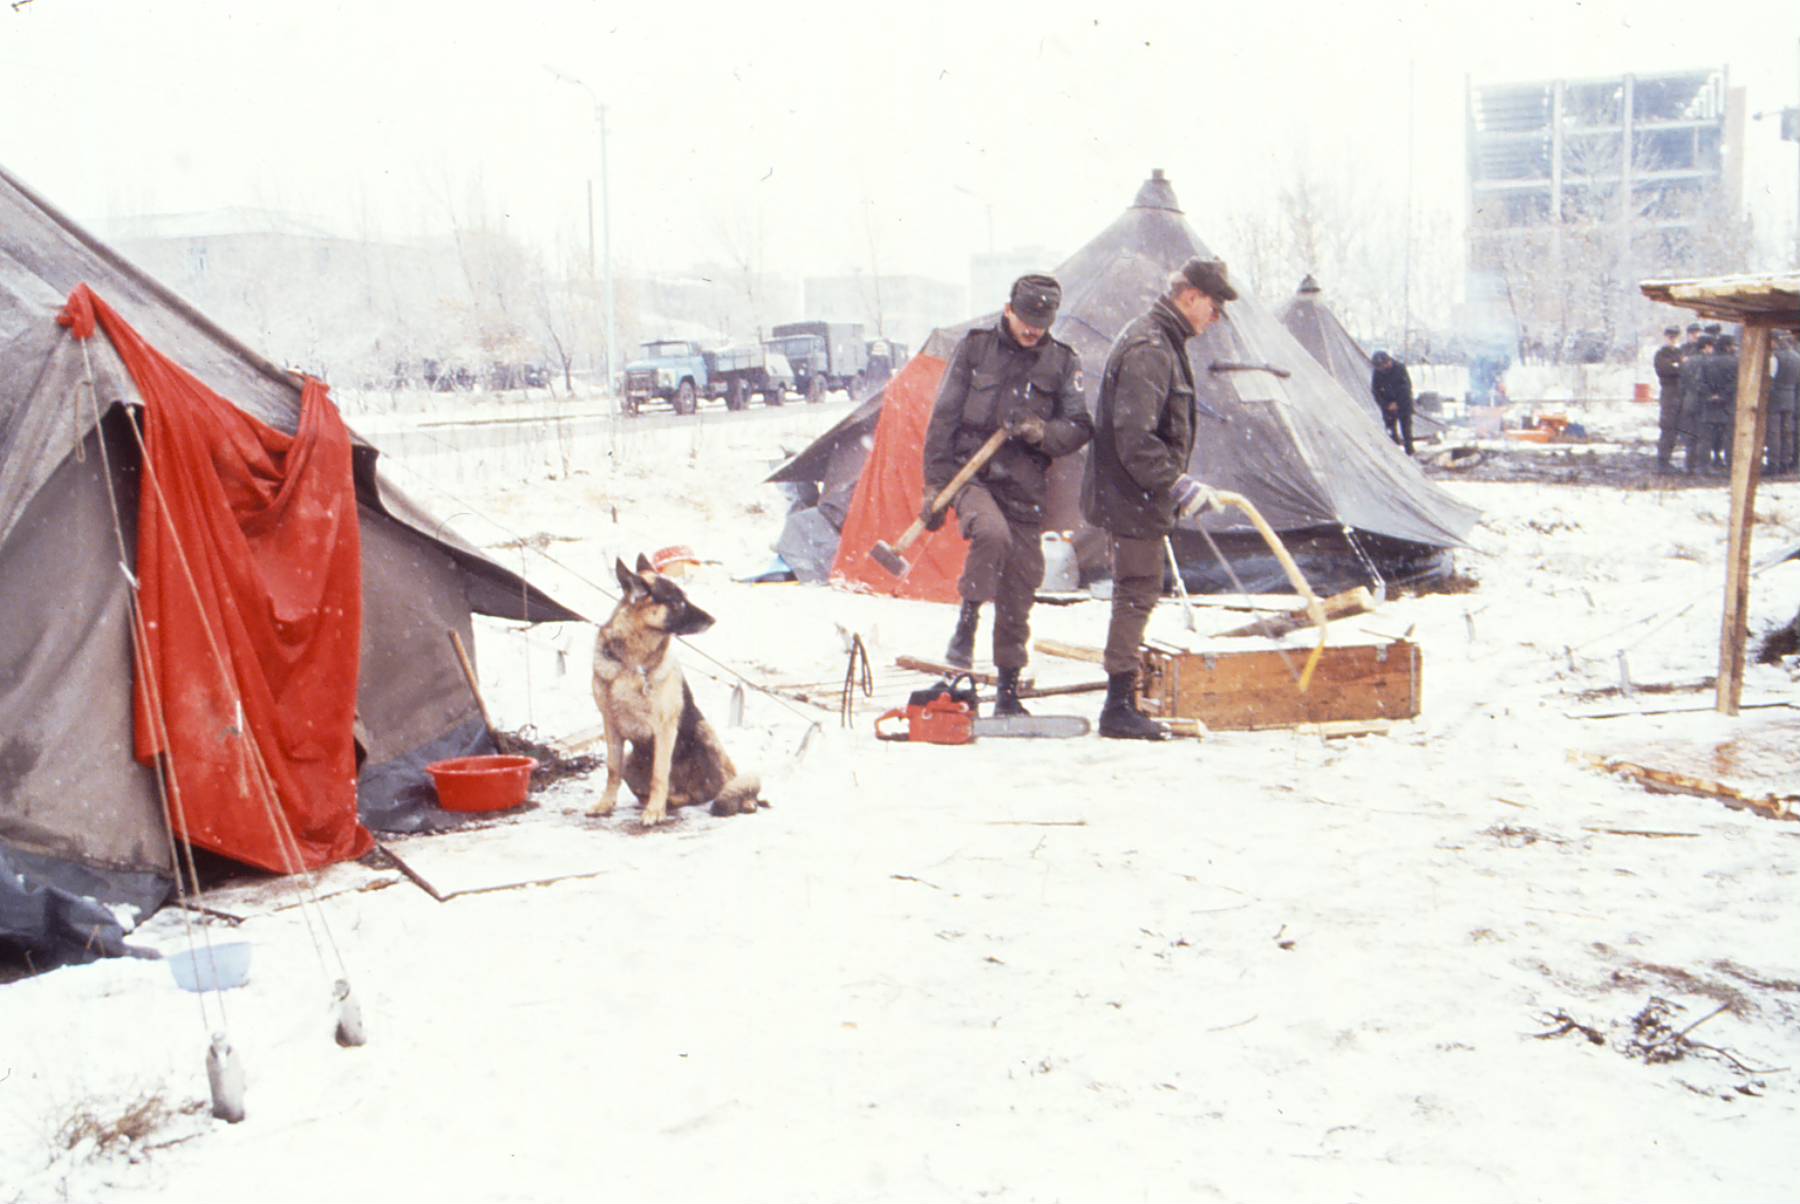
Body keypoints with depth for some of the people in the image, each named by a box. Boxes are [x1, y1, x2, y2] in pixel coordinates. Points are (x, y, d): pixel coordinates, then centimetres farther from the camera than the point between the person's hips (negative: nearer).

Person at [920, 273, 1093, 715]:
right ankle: (967, 618, -13)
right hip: (972, 475, -2)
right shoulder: (975, 348, 3)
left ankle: (1008, 691, 16)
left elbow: (1080, 427, 5)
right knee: (992, 533, -35)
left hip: (1025, 488, 2)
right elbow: (943, 418, 3)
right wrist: (935, 484, -2)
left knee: (1019, 593, 4)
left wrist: (1042, 432, -17)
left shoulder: (1064, 362, 6)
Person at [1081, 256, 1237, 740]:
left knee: (1136, 594, 15)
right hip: (1133, 498, -11)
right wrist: (1177, 483, -23)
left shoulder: (1160, 341, 16)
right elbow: (1134, 437, -26)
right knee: (1137, 594, -5)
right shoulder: (1148, 348, -18)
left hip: (1133, 496, 11)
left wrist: (1172, 484, 23)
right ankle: (1119, 708, 1)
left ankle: (1123, 702, 23)